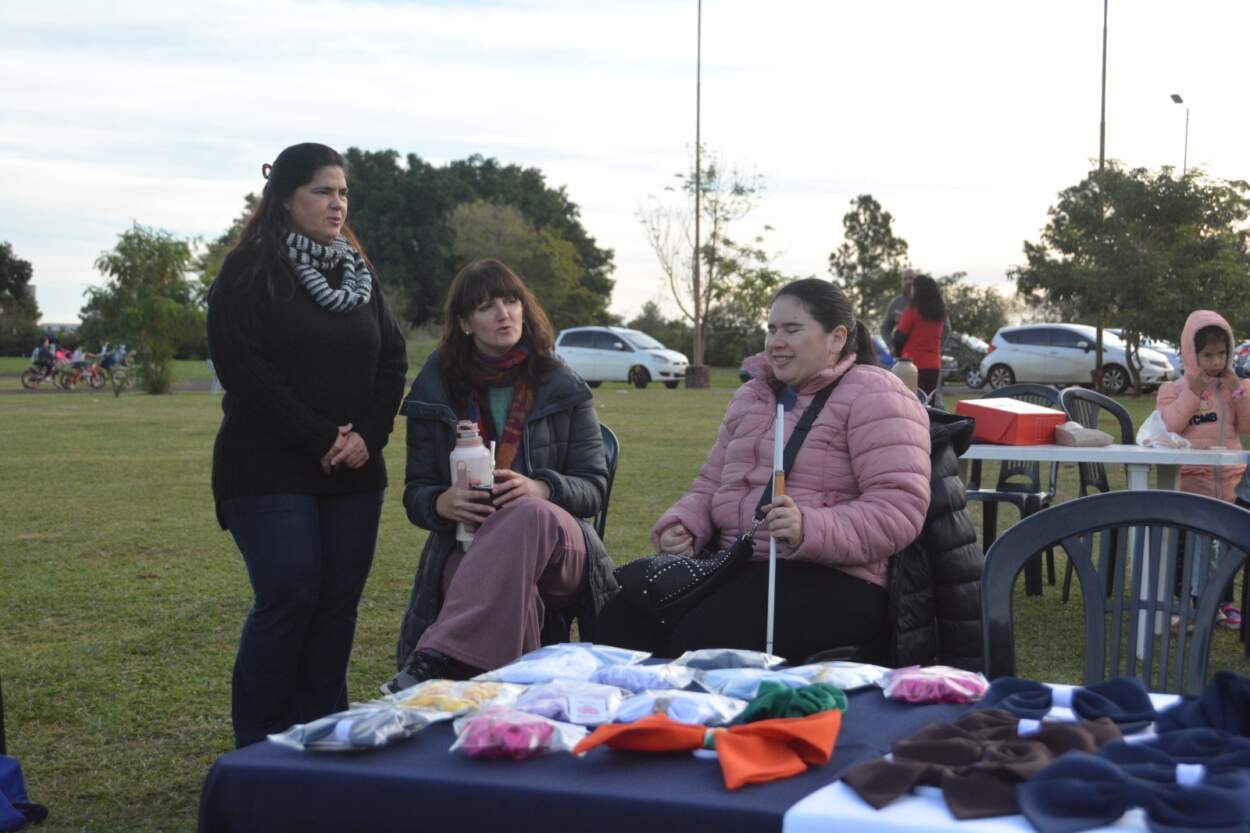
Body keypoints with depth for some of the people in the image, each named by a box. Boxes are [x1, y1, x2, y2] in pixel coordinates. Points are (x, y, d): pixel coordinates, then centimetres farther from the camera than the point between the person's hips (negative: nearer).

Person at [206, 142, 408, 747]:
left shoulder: (358, 272, 15)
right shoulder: (248, 272, -4)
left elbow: (392, 358, 11)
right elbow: (244, 371, -13)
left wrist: (367, 435, -5)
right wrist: (321, 439, -15)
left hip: (354, 473, 6)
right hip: (270, 471, -6)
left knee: (339, 603, 3)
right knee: (289, 599, -11)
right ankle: (258, 747, 2)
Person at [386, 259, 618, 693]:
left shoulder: (564, 389, 10)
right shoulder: (434, 392, 11)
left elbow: (592, 487, 5)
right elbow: (416, 494, 11)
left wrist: (540, 489, -19)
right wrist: (443, 503, -16)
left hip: (556, 547, 0)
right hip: (468, 547, 1)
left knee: (530, 514, -41)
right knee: (508, 589, -40)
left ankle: (436, 659, -52)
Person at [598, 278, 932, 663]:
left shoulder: (871, 396, -4)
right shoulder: (751, 397, 21)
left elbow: (898, 509, -14)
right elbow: (711, 483, 28)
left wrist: (811, 530, -29)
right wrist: (681, 526, 5)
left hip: (830, 581, -7)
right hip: (733, 565, 7)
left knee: (705, 637, -31)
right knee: (623, 618, -16)